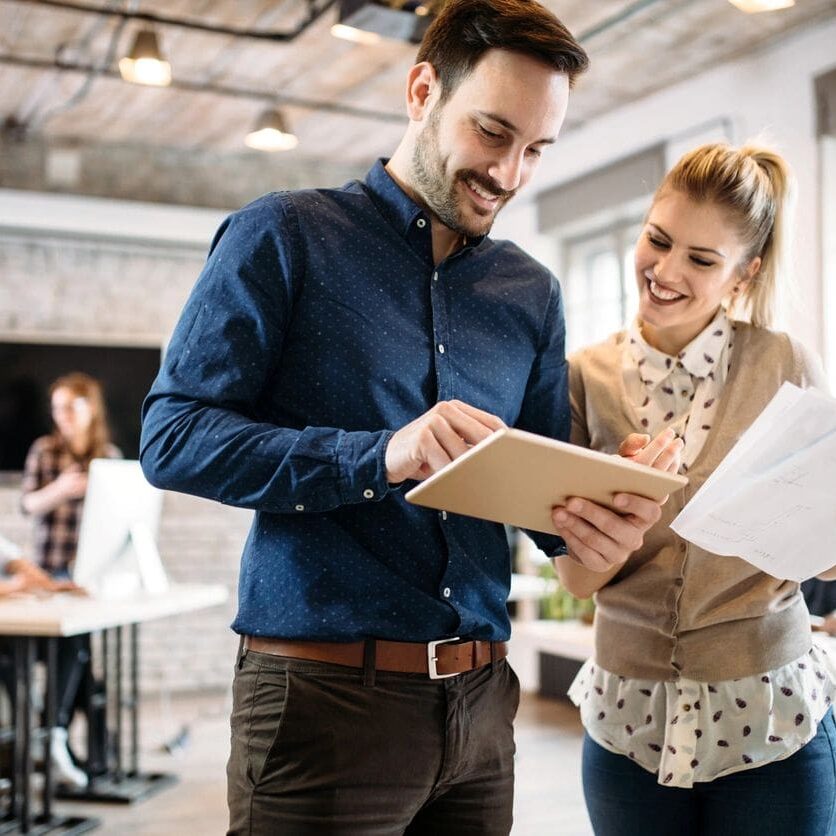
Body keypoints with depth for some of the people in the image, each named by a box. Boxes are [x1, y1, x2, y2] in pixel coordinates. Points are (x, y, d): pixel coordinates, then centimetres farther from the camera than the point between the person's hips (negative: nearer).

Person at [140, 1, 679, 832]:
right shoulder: (282, 237, -3)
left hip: (479, 700, 5)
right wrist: (379, 458, -22)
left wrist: (599, 516, -12)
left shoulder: (532, 293, 11)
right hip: (323, 695, -5)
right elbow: (171, 438, -10)